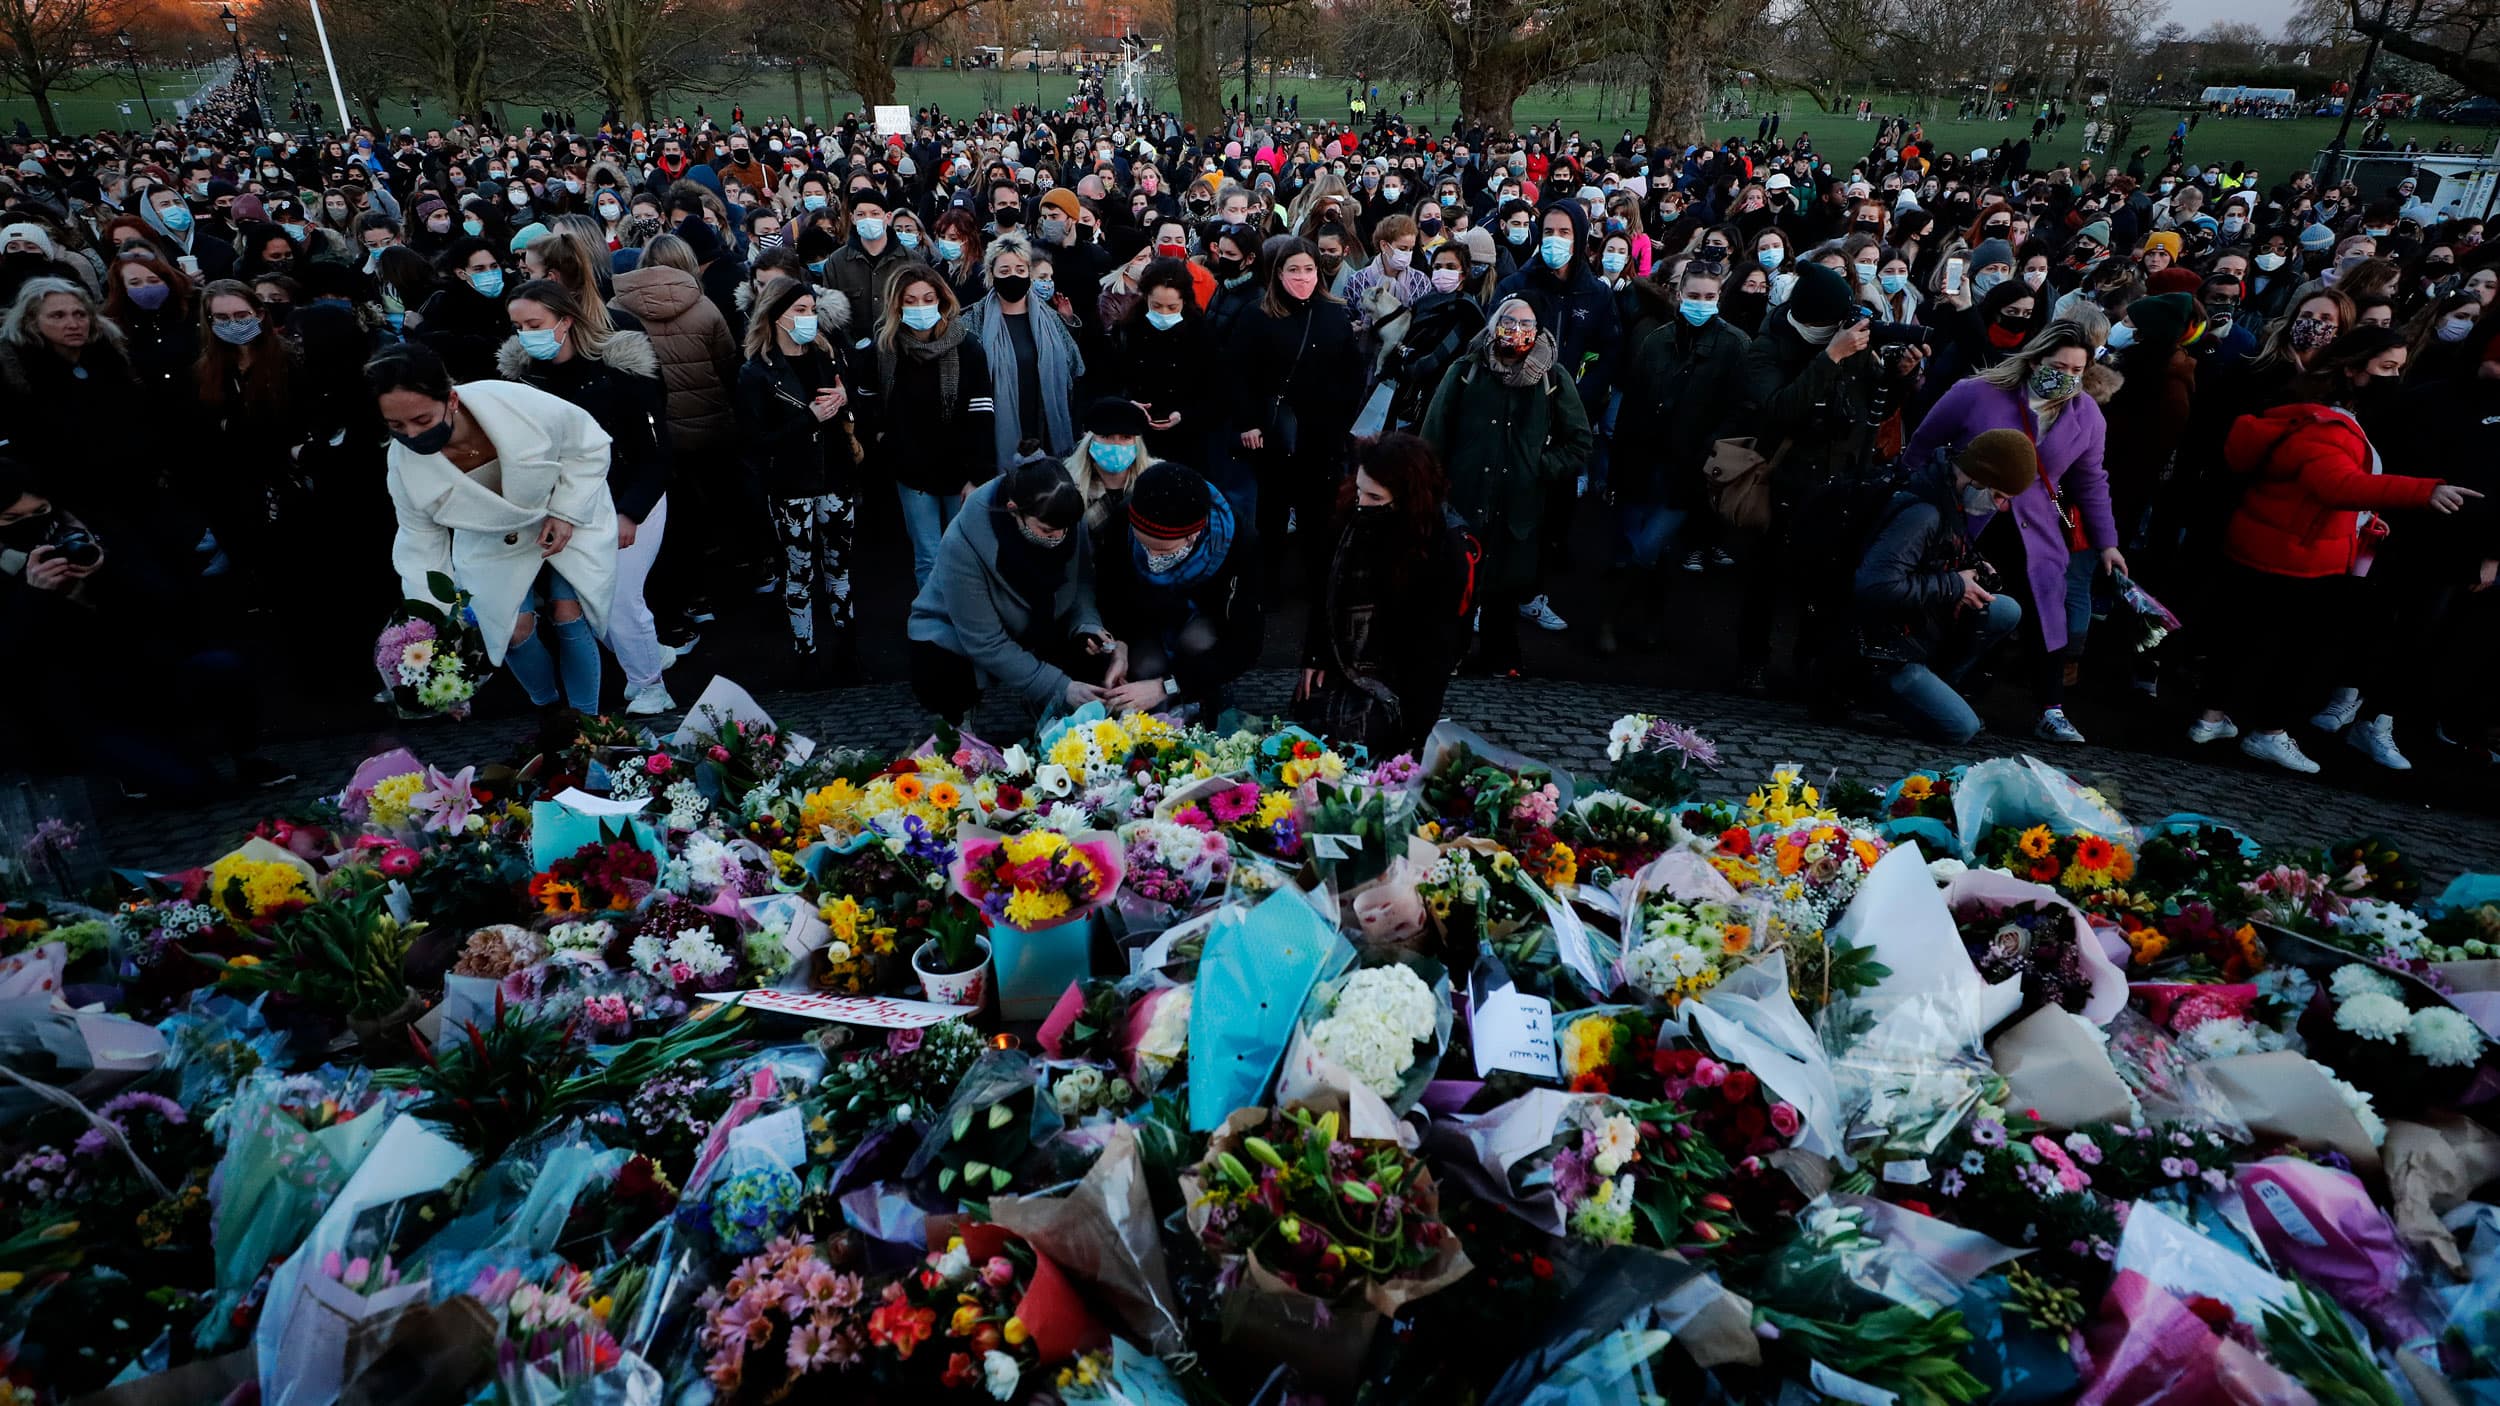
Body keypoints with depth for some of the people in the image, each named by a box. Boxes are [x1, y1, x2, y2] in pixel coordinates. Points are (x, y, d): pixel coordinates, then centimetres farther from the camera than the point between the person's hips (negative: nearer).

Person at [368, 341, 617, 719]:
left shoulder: (516, 404, -34)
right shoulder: (405, 464, -23)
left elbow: (590, 444, -16)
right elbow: (421, 549, -11)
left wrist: (566, 511, -20)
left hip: (564, 521, -2)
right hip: (492, 542, 2)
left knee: (569, 614, -10)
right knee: (515, 628, -7)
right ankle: (549, 710, 21)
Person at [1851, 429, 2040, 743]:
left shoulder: (1949, 500, 4)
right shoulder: (1921, 512, -26)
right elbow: (1875, 585, -37)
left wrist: (1974, 568, 3)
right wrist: (1953, 586, -24)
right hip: (1888, 649, -9)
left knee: (2006, 611, -3)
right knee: (1960, 729, -14)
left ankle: (1940, 682, 8)